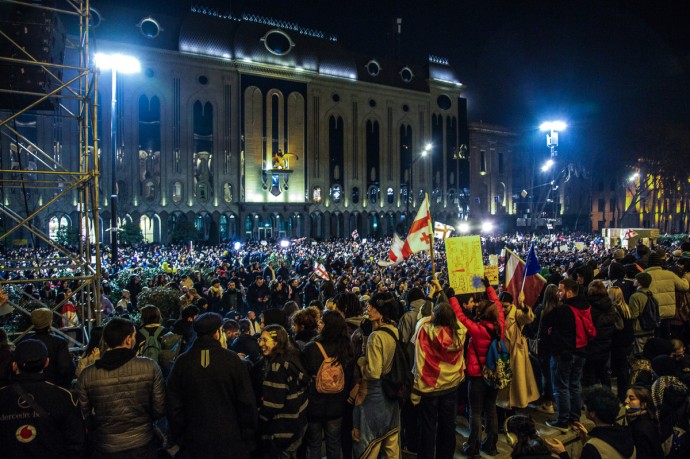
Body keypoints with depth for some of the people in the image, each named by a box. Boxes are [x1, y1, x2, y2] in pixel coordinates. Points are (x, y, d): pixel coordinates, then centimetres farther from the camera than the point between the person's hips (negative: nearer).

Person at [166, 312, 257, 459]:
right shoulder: (232, 359, -11)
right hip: (230, 441, -2)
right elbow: (246, 402, -9)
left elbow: (173, 404, 0)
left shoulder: (182, 362, -5)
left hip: (194, 442, 2)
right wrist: (248, 439, 2)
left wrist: (179, 439, 11)